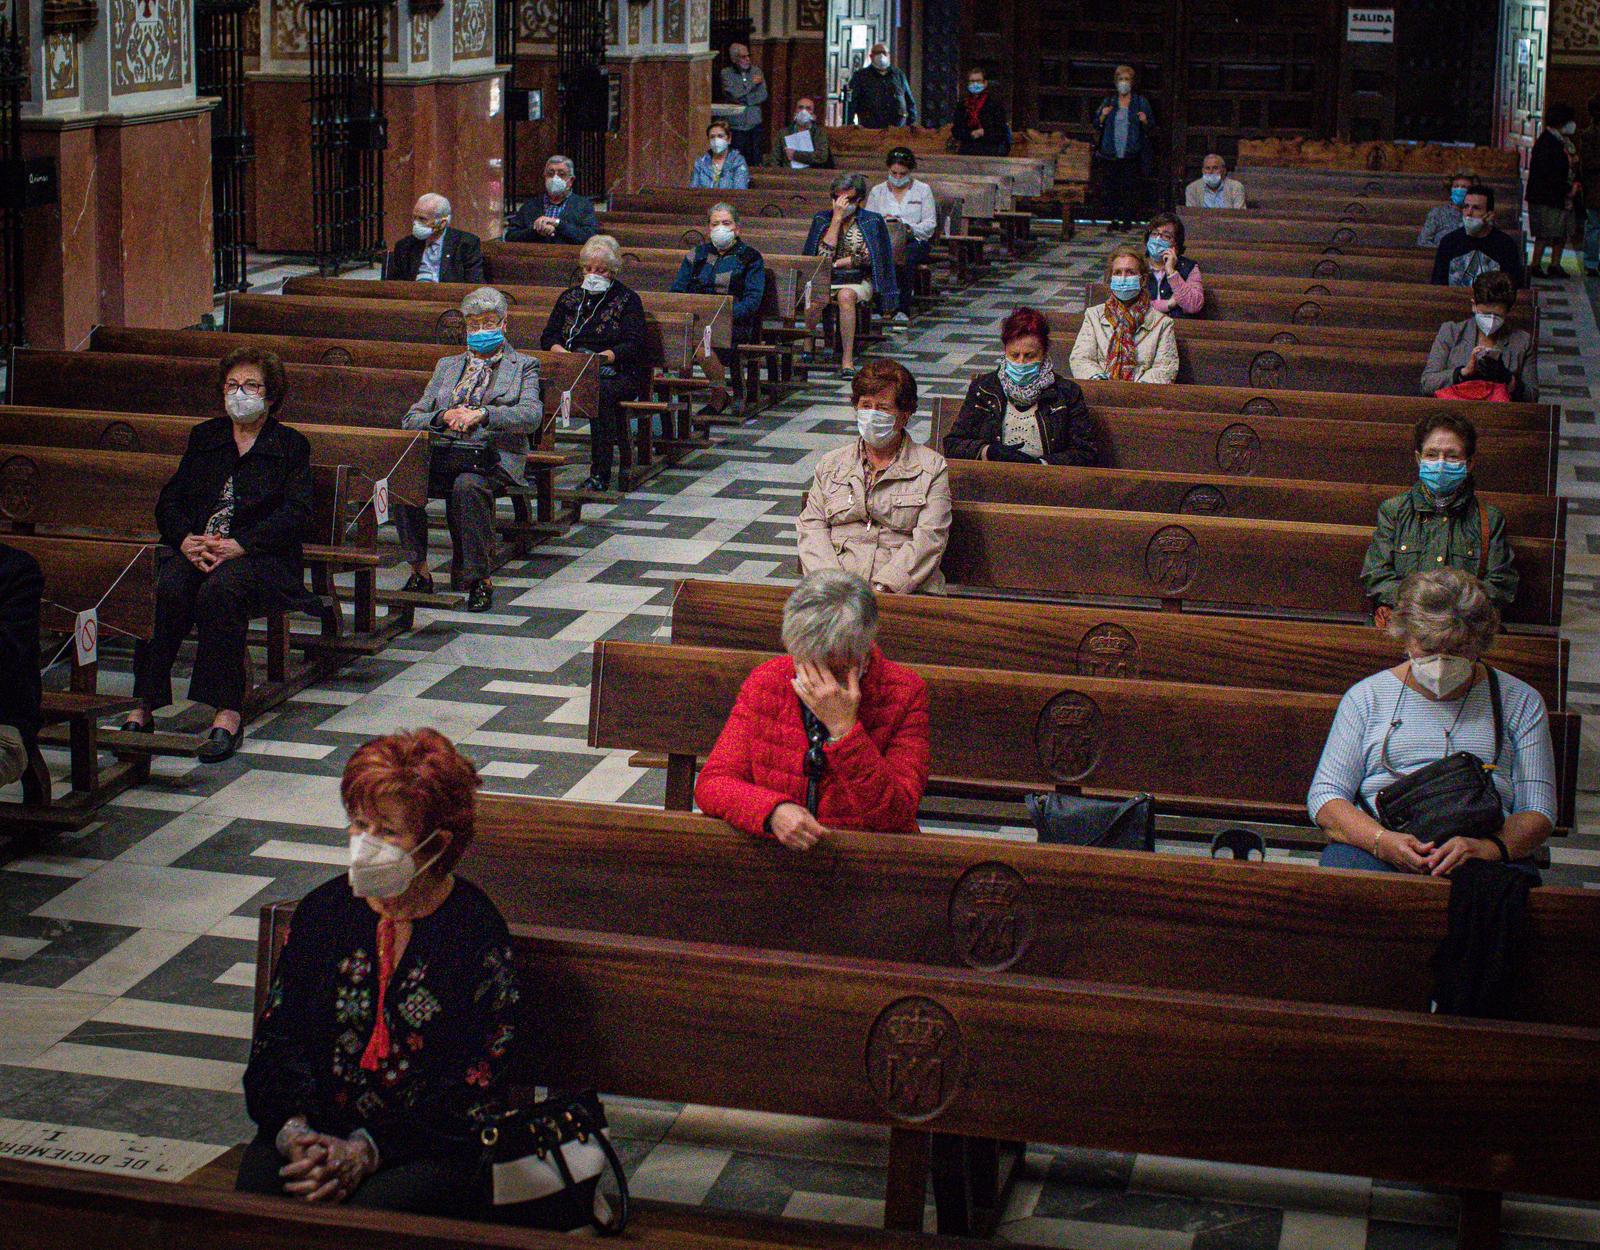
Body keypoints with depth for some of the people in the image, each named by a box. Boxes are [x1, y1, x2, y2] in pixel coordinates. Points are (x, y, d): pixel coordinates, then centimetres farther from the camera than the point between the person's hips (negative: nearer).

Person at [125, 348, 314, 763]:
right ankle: (145, 705, -30)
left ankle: (227, 713, -35)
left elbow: (296, 513, -3)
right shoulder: (203, 437, 23)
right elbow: (170, 501, 16)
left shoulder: (291, 445, 11)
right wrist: (186, 539, -7)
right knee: (164, 590, -30)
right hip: (195, 548, 3)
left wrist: (239, 545, -17)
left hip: (259, 556, -3)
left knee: (220, 591, -36)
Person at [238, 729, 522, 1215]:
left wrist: (365, 1151, -17)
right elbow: (275, 1037, 8)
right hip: (317, 1129, 4)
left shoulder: (476, 931, -4)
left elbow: (476, 1087, -8)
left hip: (431, 1149, -3)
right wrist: (293, 1128, -12)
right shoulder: (323, 910, 10)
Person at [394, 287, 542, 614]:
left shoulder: (523, 366, 15)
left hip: (494, 455, -4)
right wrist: (444, 416, -4)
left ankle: (480, 578, -25)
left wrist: (481, 413, -18)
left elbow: (532, 416, -5)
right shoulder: (447, 366, 26)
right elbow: (411, 419, 18)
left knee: (467, 485, -38)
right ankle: (419, 570, -20)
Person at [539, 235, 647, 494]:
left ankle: (600, 475, -35)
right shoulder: (569, 297, 20)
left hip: (615, 374, -3)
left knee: (601, 392, -39)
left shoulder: (628, 300, 8)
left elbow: (633, 345, -5)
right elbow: (548, 337, 15)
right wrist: (563, 353, -8)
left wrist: (601, 357, -20)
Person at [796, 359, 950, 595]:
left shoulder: (932, 467, 10)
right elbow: (812, 527, 10)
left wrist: (882, 588, -15)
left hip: (904, 591, -2)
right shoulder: (830, 464, 20)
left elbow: (928, 539, -2)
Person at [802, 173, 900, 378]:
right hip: (826, 279, 2)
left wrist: (836, 264, -6)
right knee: (817, 296, -35)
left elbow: (867, 257, -5)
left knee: (846, 295, -37)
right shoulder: (822, 219, 8)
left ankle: (847, 359, -38)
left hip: (858, 280, -1)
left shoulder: (871, 221, 4)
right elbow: (824, 254, -7)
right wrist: (837, 218, -8)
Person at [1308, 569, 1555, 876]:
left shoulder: (1520, 702, 14)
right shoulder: (1367, 697, 15)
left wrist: (1489, 847, -18)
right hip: (1373, 846, 0)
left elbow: (1538, 810, 6)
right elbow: (1324, 795, 6)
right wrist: (1383, 840, -15)